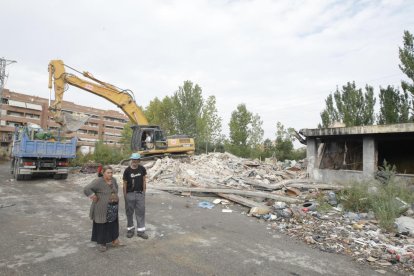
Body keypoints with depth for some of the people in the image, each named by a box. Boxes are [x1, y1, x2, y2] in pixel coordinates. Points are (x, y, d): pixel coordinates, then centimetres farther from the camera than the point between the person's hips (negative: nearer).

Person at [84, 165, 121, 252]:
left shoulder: (113, 180, 2)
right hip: (102, 208, -6)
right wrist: (94, 198, -20)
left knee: (113, 224, 15)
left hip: (113, 207, 6)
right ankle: (101, 243, 21)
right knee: (101, 226, 6)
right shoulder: (98, 181, -18)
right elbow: (86, 189, -24)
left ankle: (114, 240, 27)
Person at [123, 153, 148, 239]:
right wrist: (125, 195, -2)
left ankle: (141, 230, 14)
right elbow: (125, 184, -2)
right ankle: (130, 229, 25)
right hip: (130, 194, -1)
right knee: (129, 212, 9)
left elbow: (144, 180, 6)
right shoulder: (127, 170, -8)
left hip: (140, 193, 2)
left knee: (141, 212, 4)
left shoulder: (142, 169, -2)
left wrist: (144, 192, 4)